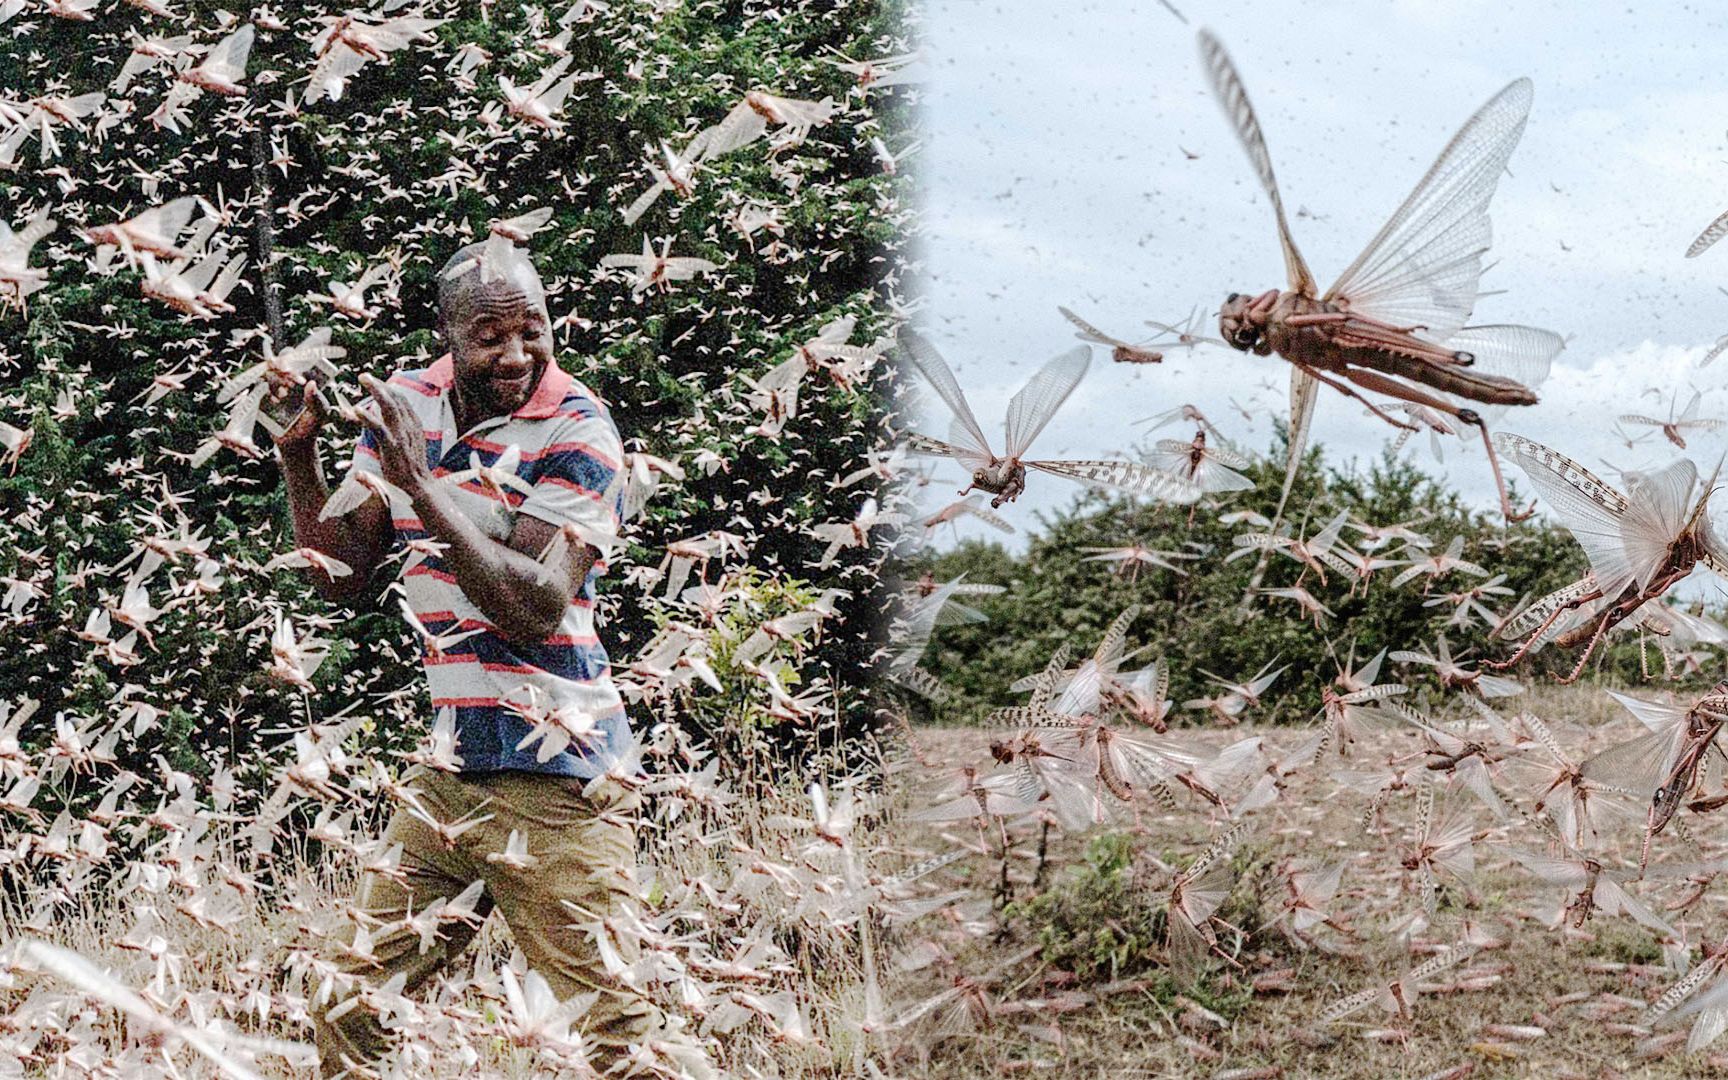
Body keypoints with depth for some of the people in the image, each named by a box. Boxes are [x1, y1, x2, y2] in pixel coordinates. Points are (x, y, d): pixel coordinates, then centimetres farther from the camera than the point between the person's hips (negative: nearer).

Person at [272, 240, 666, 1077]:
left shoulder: (577, 433, -11)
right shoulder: (403, 405, 7)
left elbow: (537, 607, -22)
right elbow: (343, 575, 11)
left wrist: (420, 485, -25)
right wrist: (298, 457, -3)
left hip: (553, 778, -6)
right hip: (440, 767, 6)